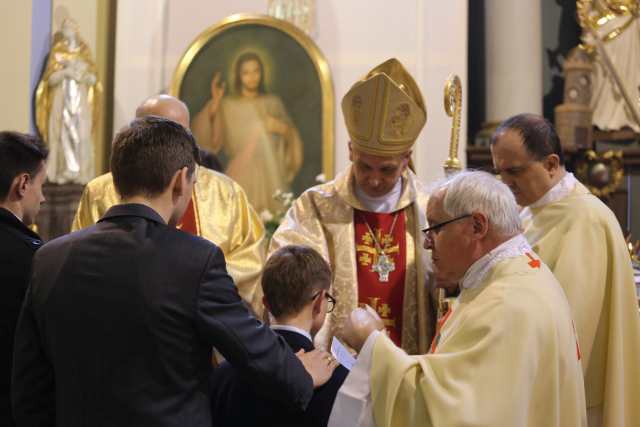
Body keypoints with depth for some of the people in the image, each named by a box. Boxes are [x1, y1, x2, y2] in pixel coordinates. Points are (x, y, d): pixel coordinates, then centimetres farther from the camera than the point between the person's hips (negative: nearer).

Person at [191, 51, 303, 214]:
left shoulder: (273, 102, 11)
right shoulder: (227, 105, 5)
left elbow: (292, 136, 16)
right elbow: (204, 137, -5)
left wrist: (282, 128, -5)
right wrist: (214, 103, -12)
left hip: (271, 175, 2)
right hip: (241, 175, -1)